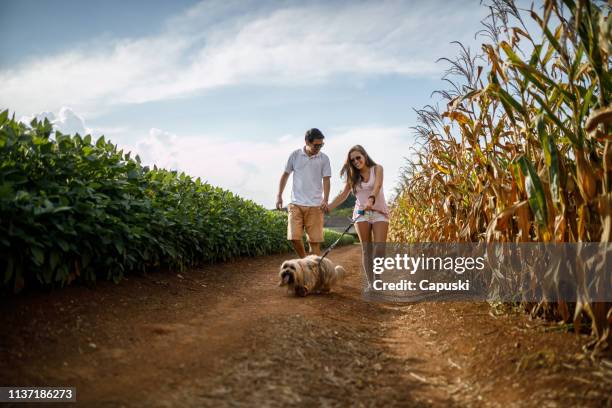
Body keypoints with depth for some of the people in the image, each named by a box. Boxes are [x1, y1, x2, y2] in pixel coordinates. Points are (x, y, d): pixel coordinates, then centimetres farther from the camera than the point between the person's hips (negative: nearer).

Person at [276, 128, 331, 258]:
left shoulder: (324, 158, 1)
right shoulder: (295, 155, 2)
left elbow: (326, 180, 1)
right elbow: (285, 175, 10)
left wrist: (326, 200, -13)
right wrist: (279, 196, 6)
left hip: (315, 205, 0)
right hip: (296, 204, 0)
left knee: (315, 239, 1)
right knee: (294, 237, -6)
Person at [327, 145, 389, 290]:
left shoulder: (377, 169, 0)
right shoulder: (353, 176, 10)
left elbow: (377, 186, -18)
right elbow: (343, 195, 11)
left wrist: (371, 199, -38)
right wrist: (328, 208, 1)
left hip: (379, 212, -2)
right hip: (361, 213, 3)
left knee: (380, 247, -12)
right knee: (366, 248, 0)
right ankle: (370, 283, 3)